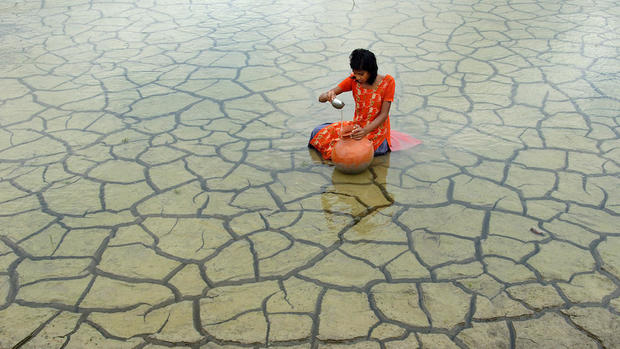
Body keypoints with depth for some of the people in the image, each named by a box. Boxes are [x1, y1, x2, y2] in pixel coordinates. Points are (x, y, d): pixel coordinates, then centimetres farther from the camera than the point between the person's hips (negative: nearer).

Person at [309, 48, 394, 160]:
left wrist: (365, 130, -32)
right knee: (318, 132, -9)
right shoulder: (353, 80, -6)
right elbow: (321, 98, -9)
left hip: (376, 129, -4)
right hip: (357, 126, 4)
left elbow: (384, 114, -15)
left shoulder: (387, 82, -15)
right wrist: (328, 96, -35)